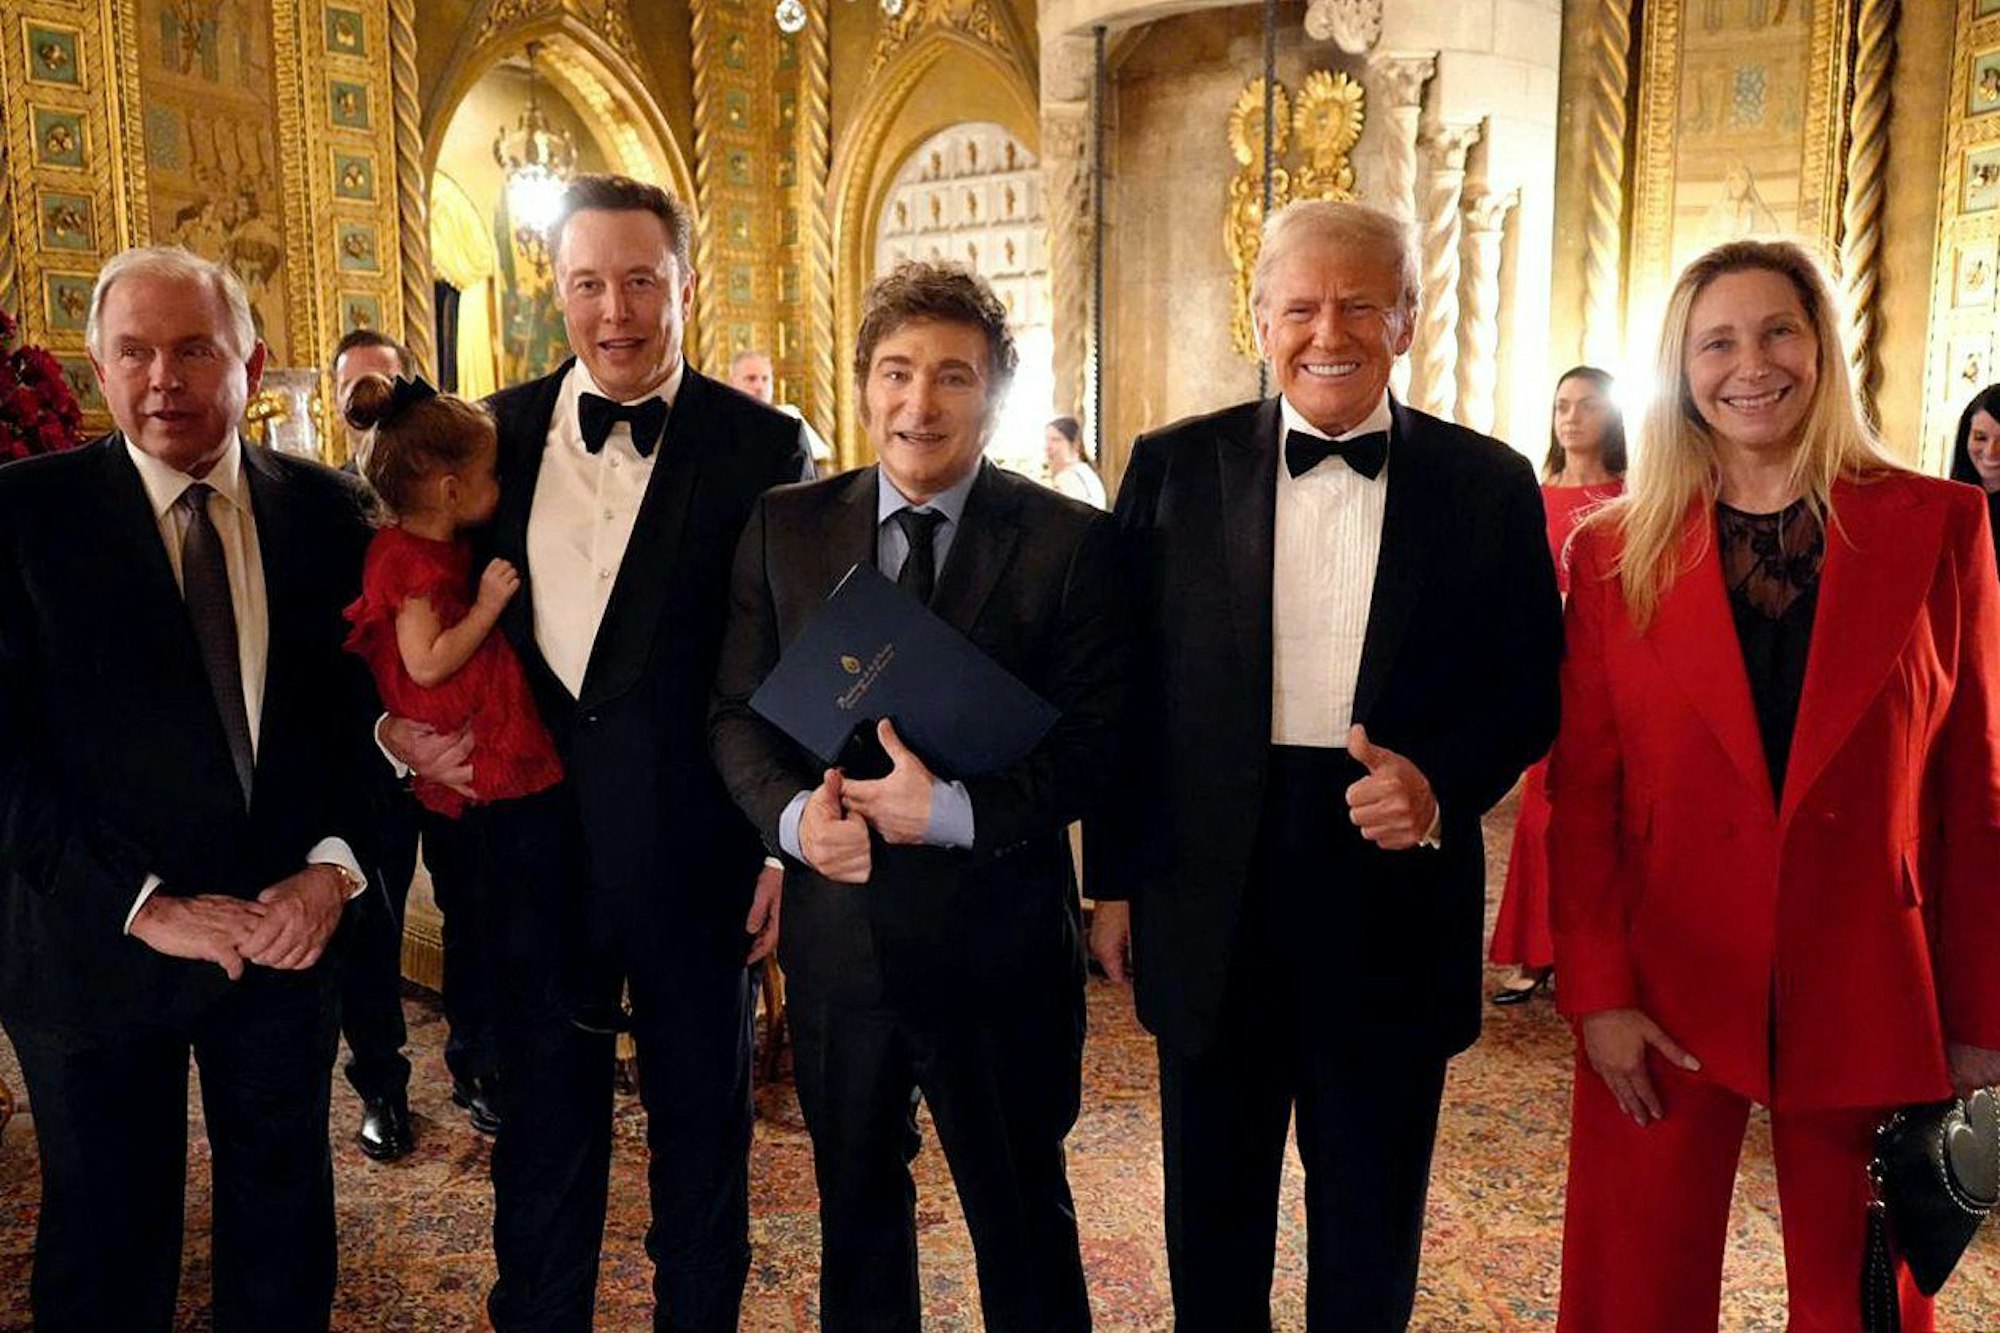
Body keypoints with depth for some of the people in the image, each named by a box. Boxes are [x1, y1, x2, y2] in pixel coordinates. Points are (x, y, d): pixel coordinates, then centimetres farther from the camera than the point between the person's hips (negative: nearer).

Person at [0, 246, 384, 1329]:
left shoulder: (326, 508, 1)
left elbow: (365, 702, 1)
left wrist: (332, 865, -12)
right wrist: (141, 906, -15)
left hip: (291, 922, 2)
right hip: (98, 943, -2)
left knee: (283, 1210, 19)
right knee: (106, 1243, 17)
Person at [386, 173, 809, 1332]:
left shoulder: (763, 446, -7)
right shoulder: (493, 434, 3)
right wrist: (398, 723, -6)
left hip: (698, 852, -2)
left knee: (703, 1125, 16)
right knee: (544, 1119, 19)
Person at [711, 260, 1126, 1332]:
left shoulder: (1068, 542, -9)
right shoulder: (785, 528, 0)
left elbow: (1095, 743, -11)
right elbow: (736, 710, 2)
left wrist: (953, 810, -24)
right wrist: (794, 814, -17)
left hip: (1000, 948, -3)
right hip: (838, 932, 3)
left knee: (1023, 1216, 18)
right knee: (855, 1205, 24)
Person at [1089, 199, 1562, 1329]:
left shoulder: (1490, 484, 0)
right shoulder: (1175, 468, 0)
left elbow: (1530, 690, 3)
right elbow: (1127, 690, 2)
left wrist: (1441, 781, -16)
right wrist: (1117, 880, 2)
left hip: (1396, 901, 0)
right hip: (1212, 902, 0)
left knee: (1372, 1232, 18)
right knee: (1213, 1224, 18)